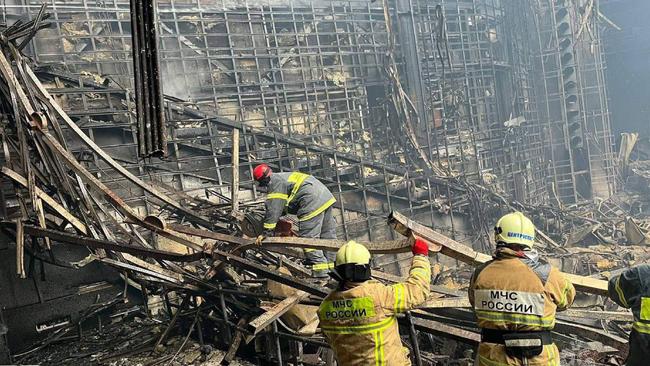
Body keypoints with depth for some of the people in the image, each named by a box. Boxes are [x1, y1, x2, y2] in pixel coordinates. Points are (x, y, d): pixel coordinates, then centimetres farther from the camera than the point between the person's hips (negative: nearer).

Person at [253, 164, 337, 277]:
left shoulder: (275, 183, -5)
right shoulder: (284, 176, 25)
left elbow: (273, 209, -9)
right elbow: (283, 205, 37)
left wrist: (267, 232, -6)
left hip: (313, 203, -10)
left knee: (308, 237, -5)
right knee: (327, 235, 15)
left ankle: (320, 270, -6)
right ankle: (332, 266, 24)